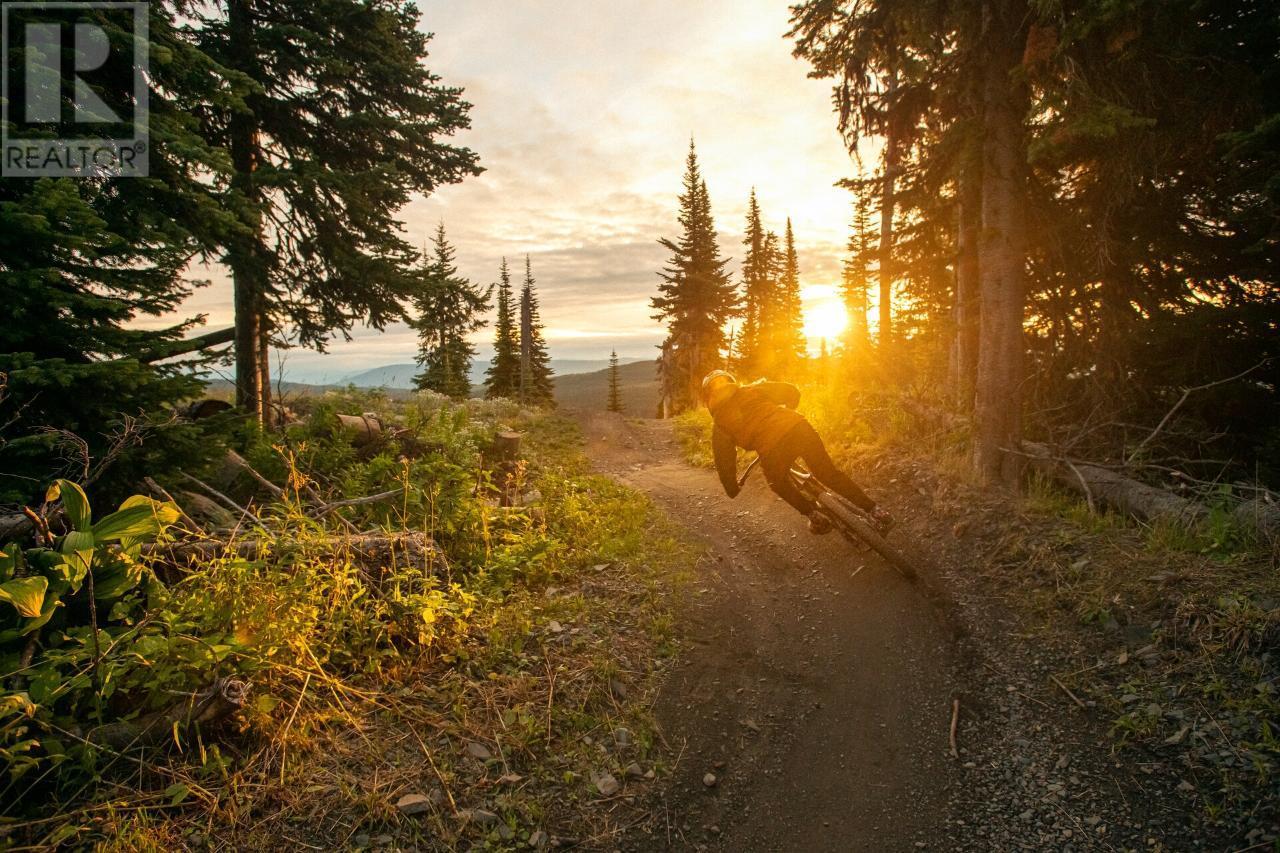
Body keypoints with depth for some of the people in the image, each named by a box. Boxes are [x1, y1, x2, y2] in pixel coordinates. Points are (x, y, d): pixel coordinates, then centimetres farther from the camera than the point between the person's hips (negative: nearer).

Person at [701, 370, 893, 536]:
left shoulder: (719, 426, 17)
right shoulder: (753, 390, 22)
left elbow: (724, 460, 19)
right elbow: (791, 391, 19)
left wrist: (732, 490, 33)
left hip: (772, 449, -3)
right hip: (798, 426, 3)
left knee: (779, 483, 31)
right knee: (830, 473, 22)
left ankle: (816, 518, 32)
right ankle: (875, 512, 24)